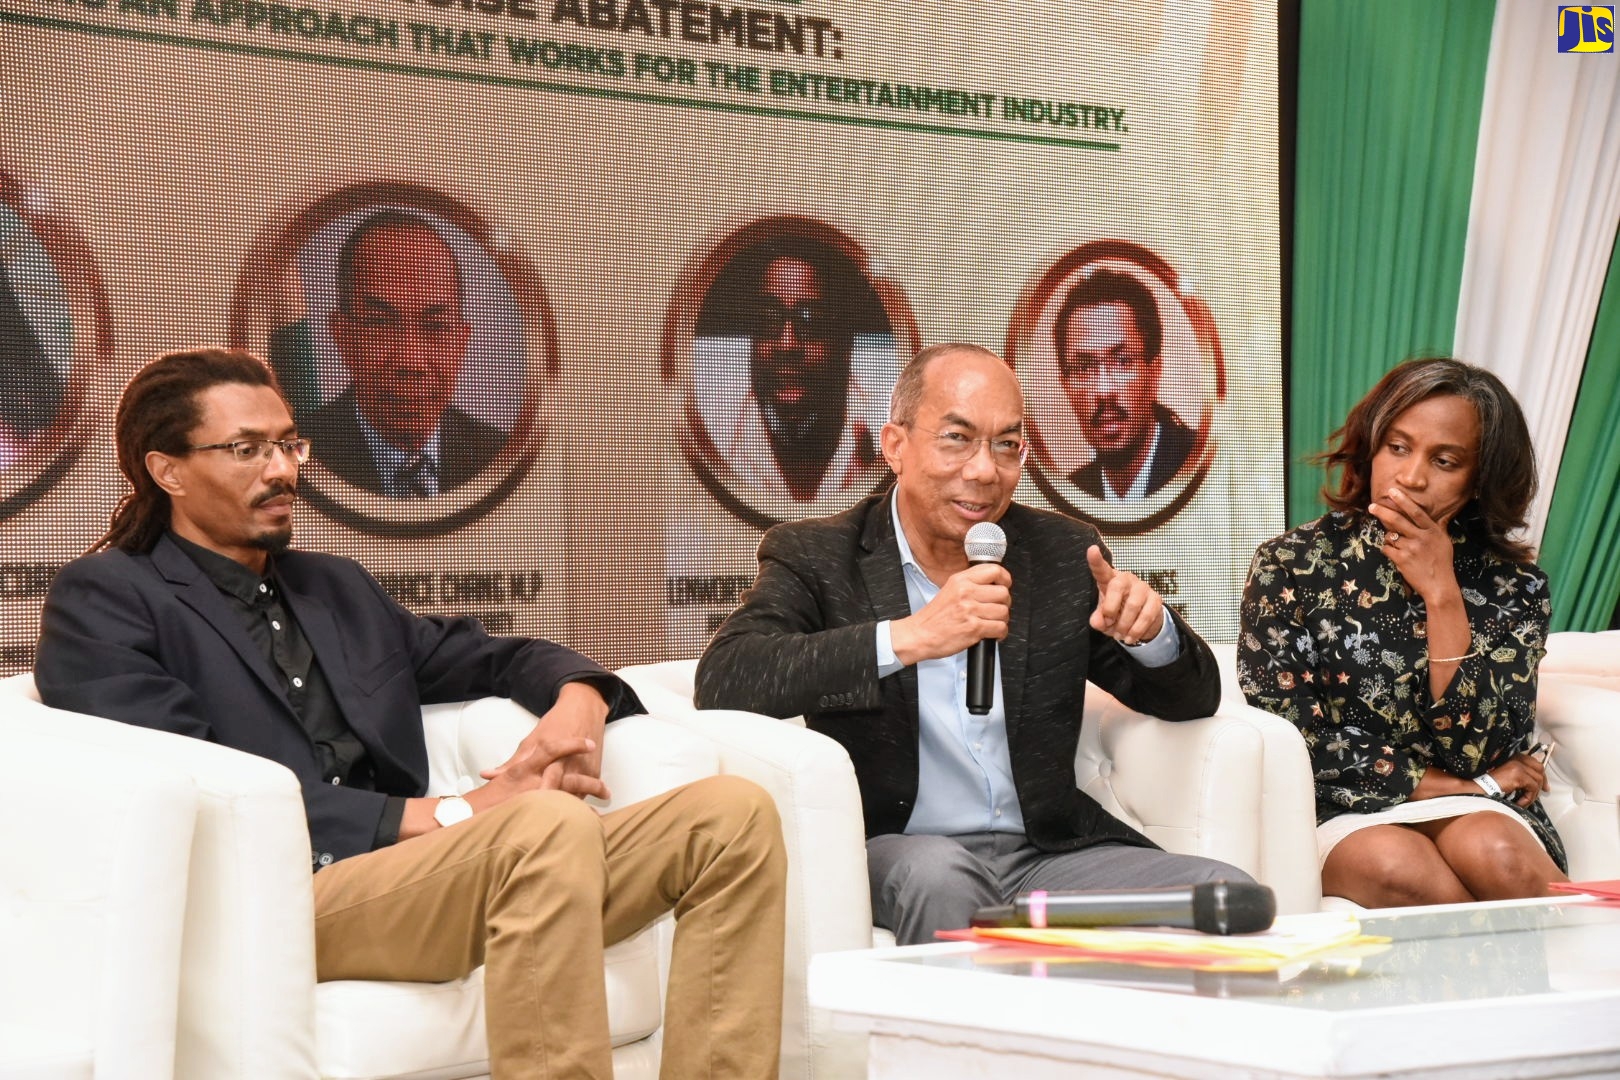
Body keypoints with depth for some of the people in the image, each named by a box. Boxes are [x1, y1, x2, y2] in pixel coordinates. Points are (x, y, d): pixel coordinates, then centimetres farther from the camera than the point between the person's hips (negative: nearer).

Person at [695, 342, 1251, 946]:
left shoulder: (1064, 553, 12)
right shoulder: (817, 557, 2)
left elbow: (1195, 700, 16)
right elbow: (719, 683, -17)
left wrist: (1150, 629, -8)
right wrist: (908, 638, -25)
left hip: (1047, 853, 4)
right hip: (894, 854, -3)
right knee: (939, 873, -37)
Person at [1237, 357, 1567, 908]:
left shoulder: (1512, 584, 2)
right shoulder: (1291, 565, -2)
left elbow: (1474, 750, -8)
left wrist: (1441, 593, -15)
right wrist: (1456, 785, -5)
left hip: (1478, 814, 1)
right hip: (1341, 818, 0)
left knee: (1493, 852, -34)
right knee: (1392, 863, -34)